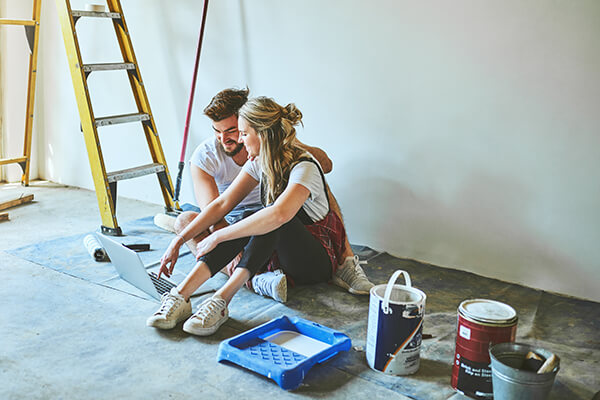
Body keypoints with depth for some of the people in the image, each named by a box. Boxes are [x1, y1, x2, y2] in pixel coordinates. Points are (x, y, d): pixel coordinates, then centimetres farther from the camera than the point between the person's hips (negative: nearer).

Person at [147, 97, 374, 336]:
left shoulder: (304, 168, -24)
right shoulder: (259, 163, 0)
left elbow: (279, 214, -43)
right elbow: (222, 204, -3)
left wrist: (217, 237, -39)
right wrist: (179, 241, -11)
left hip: (318, 260, -6)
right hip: (279, 253, 6)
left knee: (272, 222, -35)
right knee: (243, 228, -25)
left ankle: (221, 301, -44)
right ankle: (179, 297, -35)